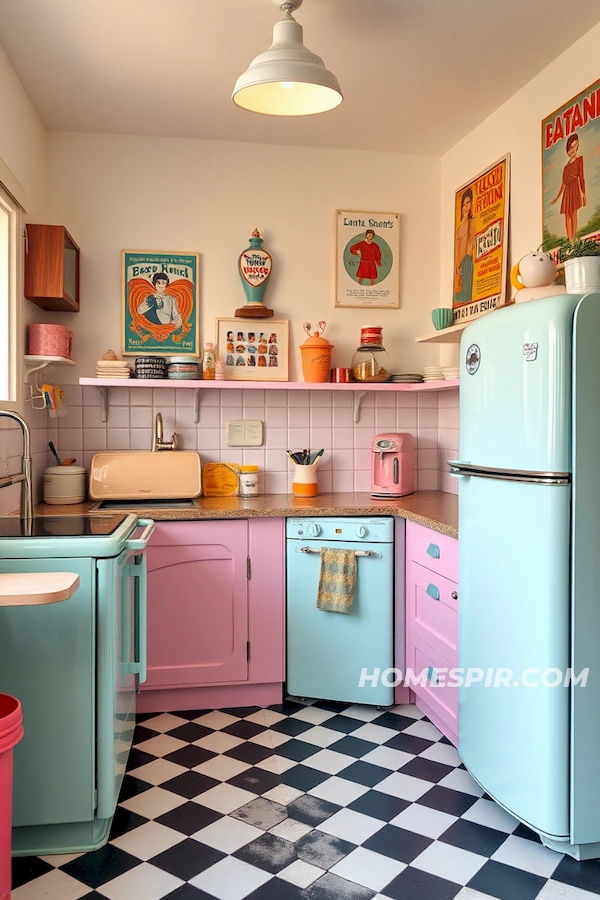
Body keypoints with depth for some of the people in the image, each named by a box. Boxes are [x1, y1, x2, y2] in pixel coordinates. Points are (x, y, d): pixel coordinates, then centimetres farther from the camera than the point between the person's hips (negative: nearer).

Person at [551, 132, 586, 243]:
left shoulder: (579, 159, 3)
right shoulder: (567, 164, 23)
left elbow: (581, 176, -5)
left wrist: (583, 193, -12)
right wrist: (557, 197, 22)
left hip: (574, 188, -7)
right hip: (566, 190, 7)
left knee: (573, 214, -11)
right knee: (567, 217, 1)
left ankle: (573, 241, -14)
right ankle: (570, 241, 0)